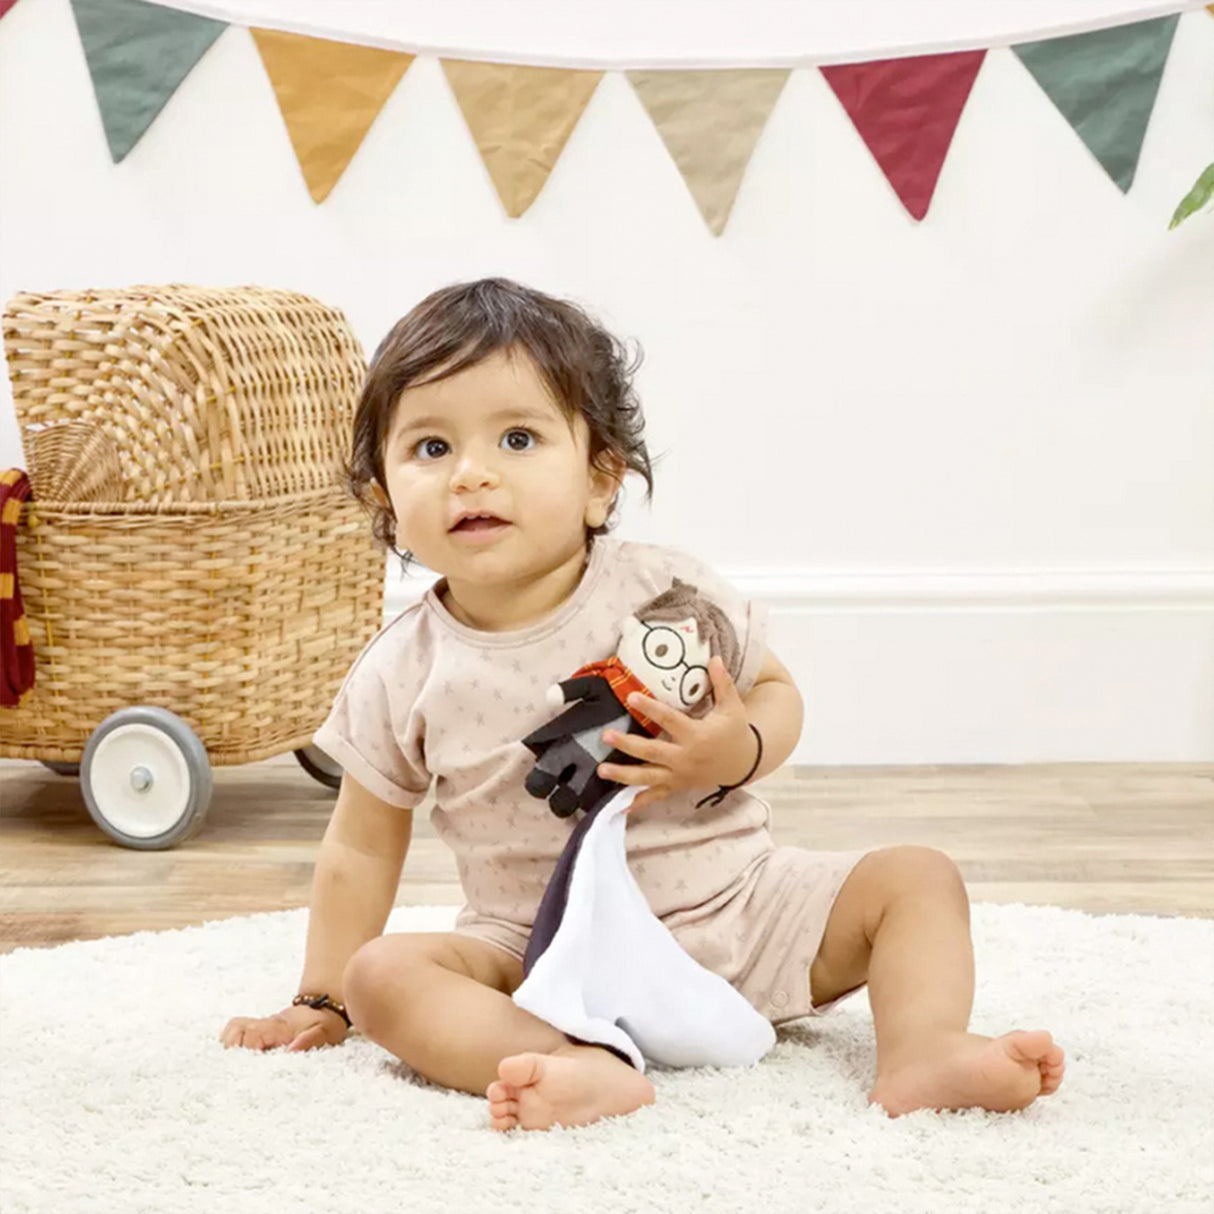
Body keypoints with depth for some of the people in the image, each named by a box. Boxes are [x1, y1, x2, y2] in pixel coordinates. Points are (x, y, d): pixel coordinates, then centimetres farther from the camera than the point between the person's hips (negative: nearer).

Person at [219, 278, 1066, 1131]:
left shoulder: (668, 592, -9)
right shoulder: (404, 676, -6)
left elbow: (777, 692, 4)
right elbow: (364, 846, 6)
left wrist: (739, 753, -19)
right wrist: (322, 1003, 9)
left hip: (734, 906, 1)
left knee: (919, 877, -12)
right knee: (382, 971, -26)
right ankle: (580, 1068, -47)